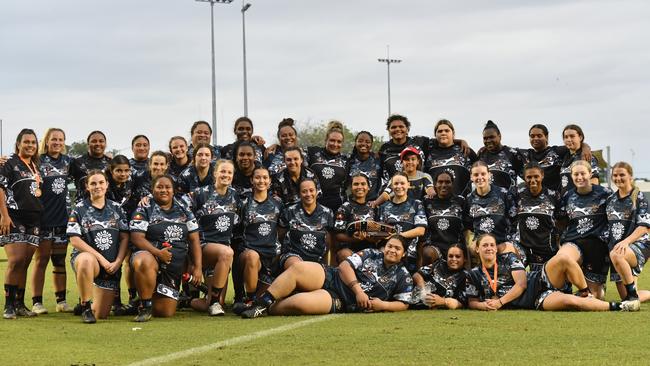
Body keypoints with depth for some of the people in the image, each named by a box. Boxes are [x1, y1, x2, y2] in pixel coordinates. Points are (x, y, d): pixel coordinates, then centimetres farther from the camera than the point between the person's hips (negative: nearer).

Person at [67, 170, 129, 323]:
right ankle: (85, 306, -25)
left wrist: (117, 262, -9)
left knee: (101, 314, 0)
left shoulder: (116, 208, 10)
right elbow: (75, 240, -8)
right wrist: (100, 258, -15)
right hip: (86, 257, -3)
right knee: (86, 260, -43)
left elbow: (125, 238, 7)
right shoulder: (79, 209, 0)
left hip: (111, 266, 3)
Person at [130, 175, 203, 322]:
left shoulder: (184, 211, 13)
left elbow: (194, 240, 12)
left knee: (166, 312, -2)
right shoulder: (144, 210, 2)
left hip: (175, 267, 4)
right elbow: (137, 238, -8)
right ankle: (145, 305, -23)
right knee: (144, 262, -43)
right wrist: (158, 253, -23)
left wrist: (197, 267, 2)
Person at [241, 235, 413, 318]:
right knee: (297, 268, -30)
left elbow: (403, 304, 10)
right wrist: (358, 290, -12)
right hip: (330, 277, 3)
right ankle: (261, 302, -22)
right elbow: (345, 266, 2)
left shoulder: (403, 278, 8)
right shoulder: (371, 255, 12)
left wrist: (383, 305, -11)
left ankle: (264, 309, -12)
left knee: (298, 303, -33)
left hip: (339, 301, -3)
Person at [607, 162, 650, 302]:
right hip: (616, 247, 6)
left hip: (638, 243, -6)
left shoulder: (639, 197, -1)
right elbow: (606, 225, 23)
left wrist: (626, 241, -25)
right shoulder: (611, 200, 15)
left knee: (616, 255, -41)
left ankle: (633, 293, -29)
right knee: (625, 297, -2)